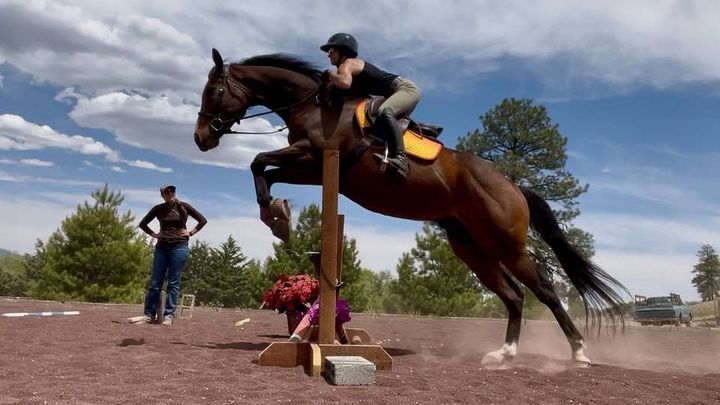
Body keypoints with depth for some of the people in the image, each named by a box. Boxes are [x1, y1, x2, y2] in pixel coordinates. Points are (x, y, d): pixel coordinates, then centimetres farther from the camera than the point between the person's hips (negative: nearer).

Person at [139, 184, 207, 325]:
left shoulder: (184, 207, 2)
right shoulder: (158, 209, 6)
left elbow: (203, 220, 8)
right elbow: (143, 224, 18)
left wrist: (191, 233, 1)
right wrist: (153, 234, 6)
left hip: (179, 247, -2)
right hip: (161, 247, 2)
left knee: (173, 283, -1)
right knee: (155, 282, 2)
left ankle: (169, 315, 2)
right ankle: (148, 314, 9)